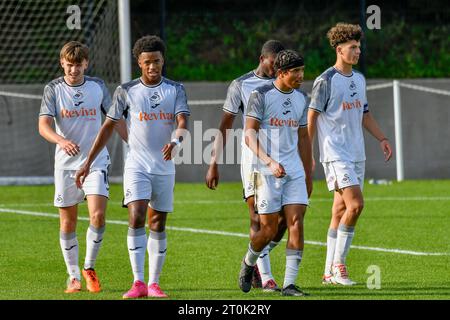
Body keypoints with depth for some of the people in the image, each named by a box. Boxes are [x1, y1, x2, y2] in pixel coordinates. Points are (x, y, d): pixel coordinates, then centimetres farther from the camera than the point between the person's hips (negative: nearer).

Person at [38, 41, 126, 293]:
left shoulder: (98, 86, 3)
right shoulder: (53, 89, -2)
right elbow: (43, 125, -14)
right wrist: (62, 140, -33)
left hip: (96, 161, 0)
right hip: (66, 164, 0)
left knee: (98, 215, -15)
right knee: (68, 223, 4)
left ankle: (90, 268, 5)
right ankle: (74, 277, 16)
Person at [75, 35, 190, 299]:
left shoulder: (176, 89, 3)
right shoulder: (127, 91, 1)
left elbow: (183, 122, -9)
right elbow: (108, 127, 5)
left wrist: (175, 141, -33)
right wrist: (88, 163, 3)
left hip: (165, 167, 2)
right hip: (137, 166, -2)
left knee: (158, 225, 7)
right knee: (136, 218, -17)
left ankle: (154, 284, 14)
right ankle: (138, 283, -18)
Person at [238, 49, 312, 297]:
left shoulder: (300, 98, 12)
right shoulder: (261, 96, -6)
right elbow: (250, 135, -12)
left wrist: (308, 175, 20)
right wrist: (269, 162, -25)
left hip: (294, 171, 5)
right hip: (267, 172, -5)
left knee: (296, 224, -8)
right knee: (269, 229, -3)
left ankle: (289, 284, -7)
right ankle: (248, 264, 28)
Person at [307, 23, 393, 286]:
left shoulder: (359, 79, 15)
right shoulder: (326, 81, -8)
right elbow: (312, 117, -7)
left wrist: (382, 139, 14)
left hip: (356, 155, 7)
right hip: (336, 154, -7)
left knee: (341, 211, 7)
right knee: (355, 204, -18)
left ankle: (331, 272, 10)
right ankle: (338, 264, -9)